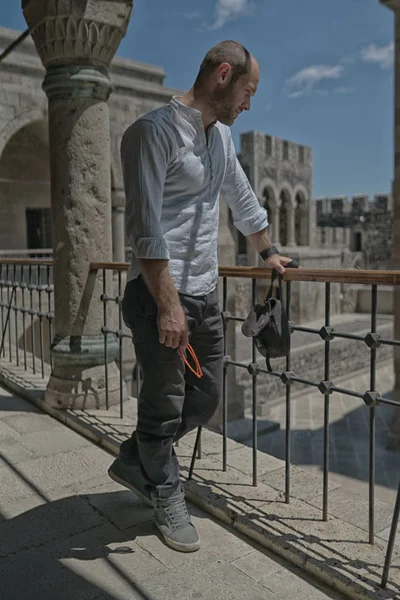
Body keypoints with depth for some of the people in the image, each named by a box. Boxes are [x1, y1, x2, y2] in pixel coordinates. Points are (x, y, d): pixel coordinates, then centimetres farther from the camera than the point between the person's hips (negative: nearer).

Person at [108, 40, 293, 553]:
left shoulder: (221, 136, 16)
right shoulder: (155, 131, -11)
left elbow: (242, 199, 29)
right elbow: (145, 226, -19)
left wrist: (267, 252, 36)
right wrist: (168, 304, -22)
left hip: (205, 293, 9)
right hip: (160, 294, -9)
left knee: (204, 398, 13)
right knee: (165, 404, 4)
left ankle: (133, 462, 33)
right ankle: (167, 498, 27)